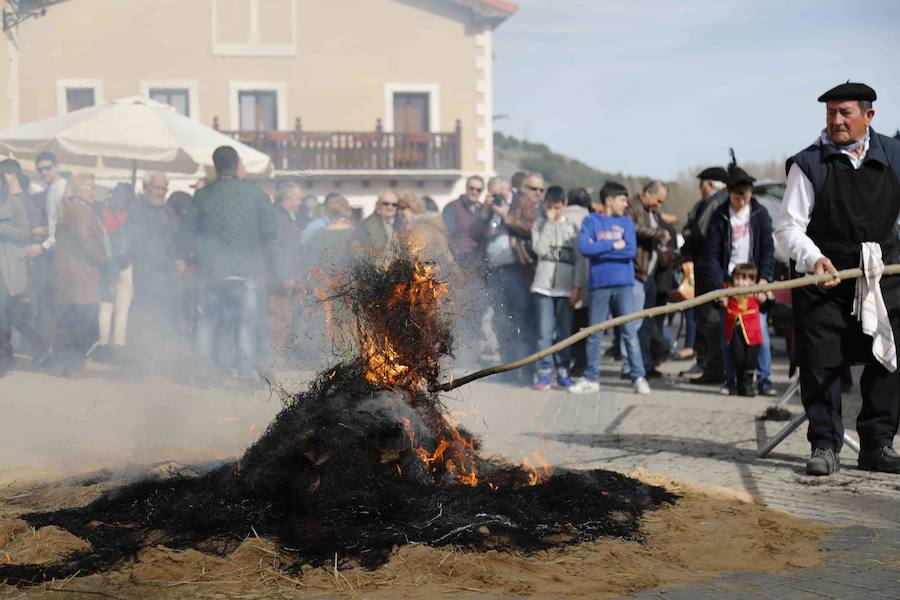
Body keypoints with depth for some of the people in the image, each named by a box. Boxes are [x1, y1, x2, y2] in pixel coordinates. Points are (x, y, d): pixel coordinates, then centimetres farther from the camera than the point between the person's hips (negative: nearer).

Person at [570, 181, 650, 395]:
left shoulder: (627, 222, 9)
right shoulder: (591, 221, 5)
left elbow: (631, 251, -6)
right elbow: (584, 247, -11)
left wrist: (599, 249, -8)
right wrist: (613, 245, -11)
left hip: (623, 285, 0)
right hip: (599, 285, 0)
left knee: (630, 332, -3)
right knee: (594, 334, 6)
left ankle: (638, 377, -1)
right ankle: (591, 379, 14)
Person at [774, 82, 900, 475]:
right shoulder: (809, 164, -5)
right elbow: (788, 226, -8)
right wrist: (814, 259, -24)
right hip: (822, 280, -3)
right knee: (821, 365, -1)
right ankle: (825, 446, 11)